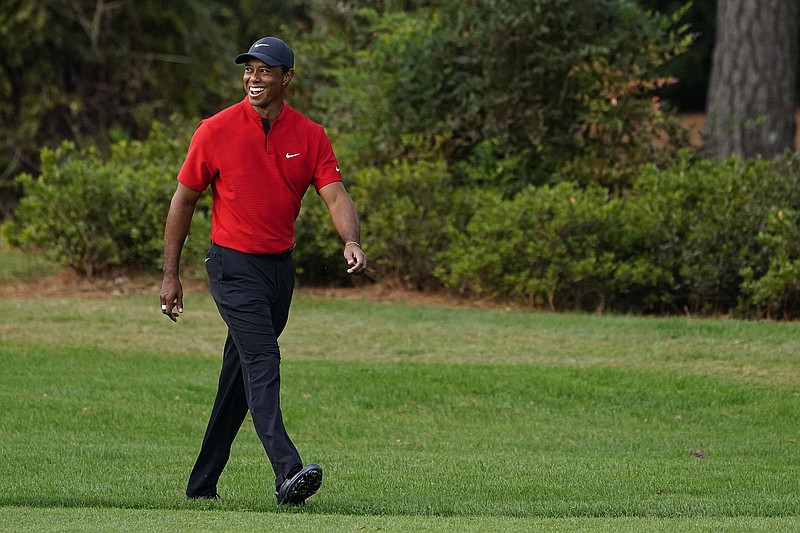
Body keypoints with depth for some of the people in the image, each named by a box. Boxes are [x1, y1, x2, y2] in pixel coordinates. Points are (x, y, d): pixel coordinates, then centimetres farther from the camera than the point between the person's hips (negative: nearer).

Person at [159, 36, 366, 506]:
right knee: (262, 361, -20)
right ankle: (288, 473, -34)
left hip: (281, 268, 5)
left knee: (240, 377, 11)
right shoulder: (216, 131, -7)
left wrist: (352, 242, -28)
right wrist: (171, 274, 1)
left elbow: (336, 195, -7)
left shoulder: (310, 136, 2)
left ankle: (203, 484, 22)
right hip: (234, 267, -4)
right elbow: (184, 200, 1)